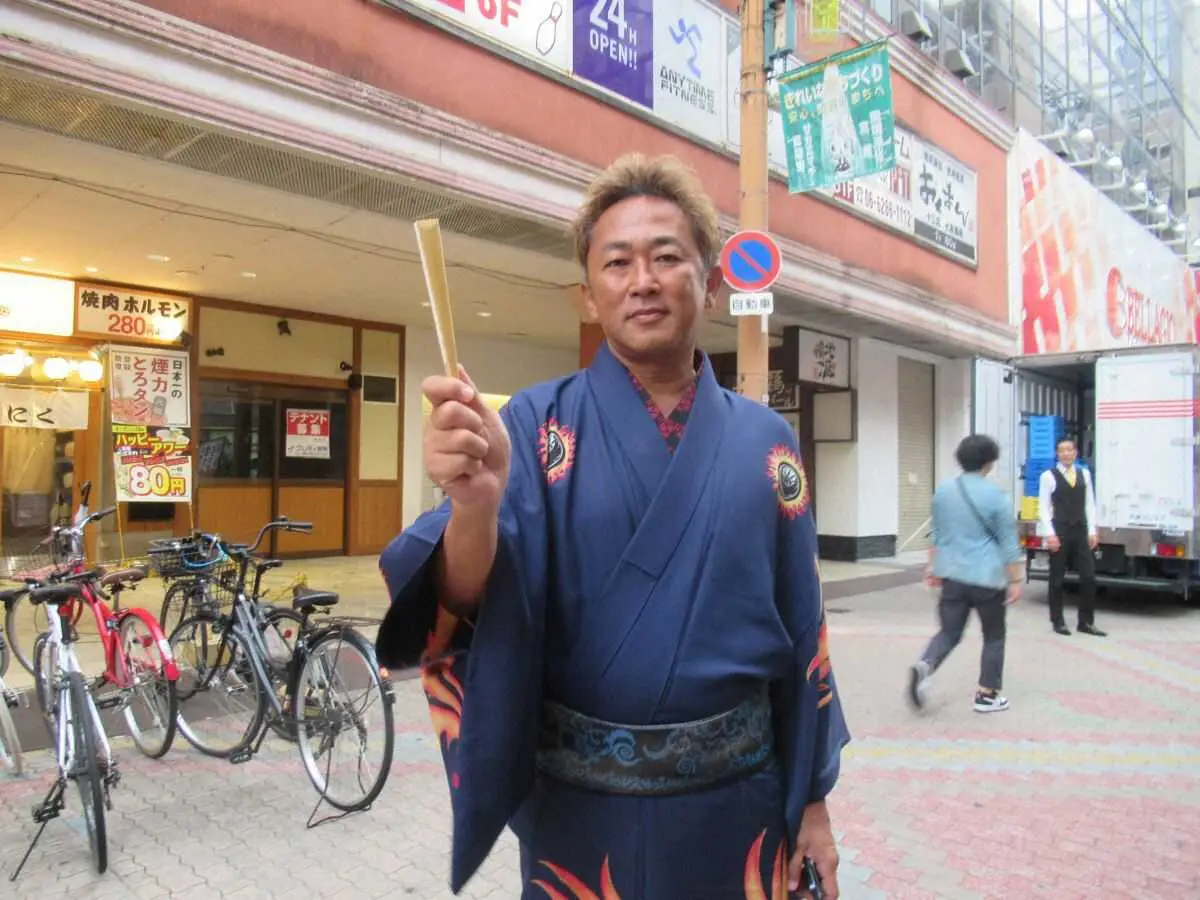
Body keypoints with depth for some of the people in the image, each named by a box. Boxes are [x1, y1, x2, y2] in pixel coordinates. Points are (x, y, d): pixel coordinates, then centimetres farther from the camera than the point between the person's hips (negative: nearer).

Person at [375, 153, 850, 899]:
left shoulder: (765, 442, -2)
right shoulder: (536, 426, -8)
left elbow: (802, 631, 3)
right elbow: (472, 607, -19)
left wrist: (813, 801, 6)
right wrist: (475, 503, -40)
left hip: (735, 805, 2)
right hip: (582, 811, -1)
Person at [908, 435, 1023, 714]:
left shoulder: (943, 491, 5)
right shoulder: (996, 496, -10)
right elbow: (1008, 542, -7)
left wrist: (933, 567, 20)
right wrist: (1015, 580, -1)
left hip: (952, 574, 4)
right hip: (987, 577, -4)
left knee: (949, 632, 9)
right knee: (994, 636, 14)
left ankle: (924, 666, -18)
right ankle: (987, 695, 18)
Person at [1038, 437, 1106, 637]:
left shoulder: (1084, 474, 10)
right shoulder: (1049, 476, -4)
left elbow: (1090, 504, 10)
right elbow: (1043, 507, -6)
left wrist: (1092, 531, 3)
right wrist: (1050, 534, -13)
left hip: (1081, 531, 4)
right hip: (1060, 531, -4)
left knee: (1089, 577, 2)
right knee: (1057, 578, 4)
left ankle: (1086, 622, 13)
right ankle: (1058, 621, 15)